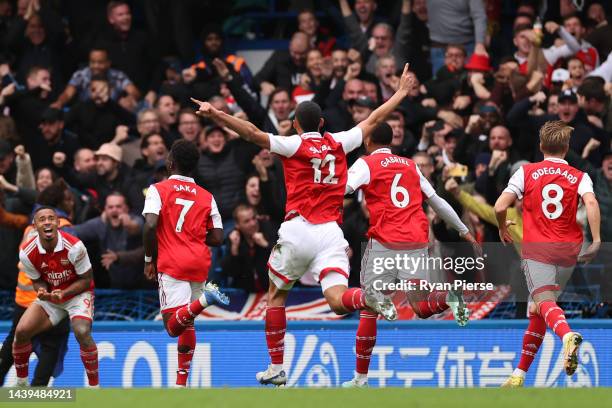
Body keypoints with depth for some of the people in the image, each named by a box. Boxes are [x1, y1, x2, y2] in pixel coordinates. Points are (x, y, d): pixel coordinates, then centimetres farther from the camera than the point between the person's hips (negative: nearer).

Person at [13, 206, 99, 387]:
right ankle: (21, 383, 10)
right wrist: (42, 291, -23)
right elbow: (37, 281, 1)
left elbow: (86, 280, -14)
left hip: (77, 293, -4)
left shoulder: (74, 246, -25)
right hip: (49, 296, 4)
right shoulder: (27, 252, -15)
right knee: (21, 331, -12)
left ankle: (94, 386, -16)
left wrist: (63, 293, -28)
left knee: (82, 332, -30)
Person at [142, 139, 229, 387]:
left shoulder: (158, 190, 1)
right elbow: (217, 238, 6)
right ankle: (181, 383, 14)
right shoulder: (206, 197, 11)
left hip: (172, 264, -5)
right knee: (187, 324, 16)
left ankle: (204, 300, -39)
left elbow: (150, 226, -13)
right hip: (200, 264, 5)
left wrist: (149, 260, 0)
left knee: (173, 326, -12)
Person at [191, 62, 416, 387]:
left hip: (298, 230, -2)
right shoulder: (338, 143, 12)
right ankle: (367, 298, -41)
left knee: (276, 296, 16)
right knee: (338, 301, -7)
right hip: (331, 233, 3)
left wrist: (215, 114, -17)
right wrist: (401, 93, 37)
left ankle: (276, 368, 16)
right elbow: (373, 120, 24)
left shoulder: (294, 145, 1)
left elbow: (253, 134, -13)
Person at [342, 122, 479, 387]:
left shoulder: (366, 164, 4)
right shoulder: (410, 166, 19)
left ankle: (361, 377, 6)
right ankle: (448, 297, -25)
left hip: (384, 243, -4)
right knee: (422, 308, 9)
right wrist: (464, 230, 32)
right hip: (417, 243, 4)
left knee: (369, 308, 6)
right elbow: (437, 201, 23)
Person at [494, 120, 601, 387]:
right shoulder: (579, 177, 8)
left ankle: (567, 335, -52)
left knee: (545, 302, -18)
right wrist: (596, 240, -14)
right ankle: (520, 374, 18)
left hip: (536, 248, -3)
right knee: (537, 311, 15)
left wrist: (503, 228, 19)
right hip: (569, 250, 3)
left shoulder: (526, 172, 6)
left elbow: (500, 207, -1)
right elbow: (591, 203, -13)